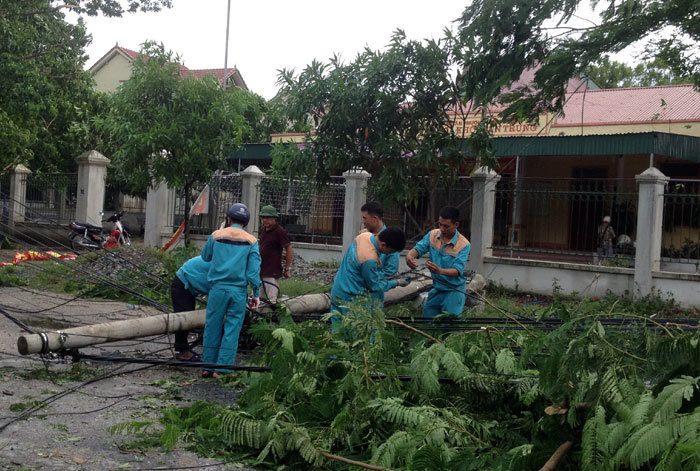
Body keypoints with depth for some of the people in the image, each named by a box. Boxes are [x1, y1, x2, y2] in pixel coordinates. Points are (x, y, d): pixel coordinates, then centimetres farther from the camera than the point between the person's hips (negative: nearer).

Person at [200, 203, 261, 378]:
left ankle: (208, 367, 16)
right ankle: (222, 369, 2)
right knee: (232, 331, 4)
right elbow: (253, 271, -3)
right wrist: (256, 294, 4)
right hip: (239, 291, 0)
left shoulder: (216, 235, 3)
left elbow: (205, 256, 18)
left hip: (218, 288, 1)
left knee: (212, 328, 9)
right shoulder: (251, 242, 1)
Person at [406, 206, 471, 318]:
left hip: (453, 291, -5)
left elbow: (458, 270, -25)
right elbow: (419, 248, -11)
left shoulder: (463, 244, -17)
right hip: (436, 288, 5)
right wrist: (410, 255, -36)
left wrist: (440, 271, -45)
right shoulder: (433, 235, -1)